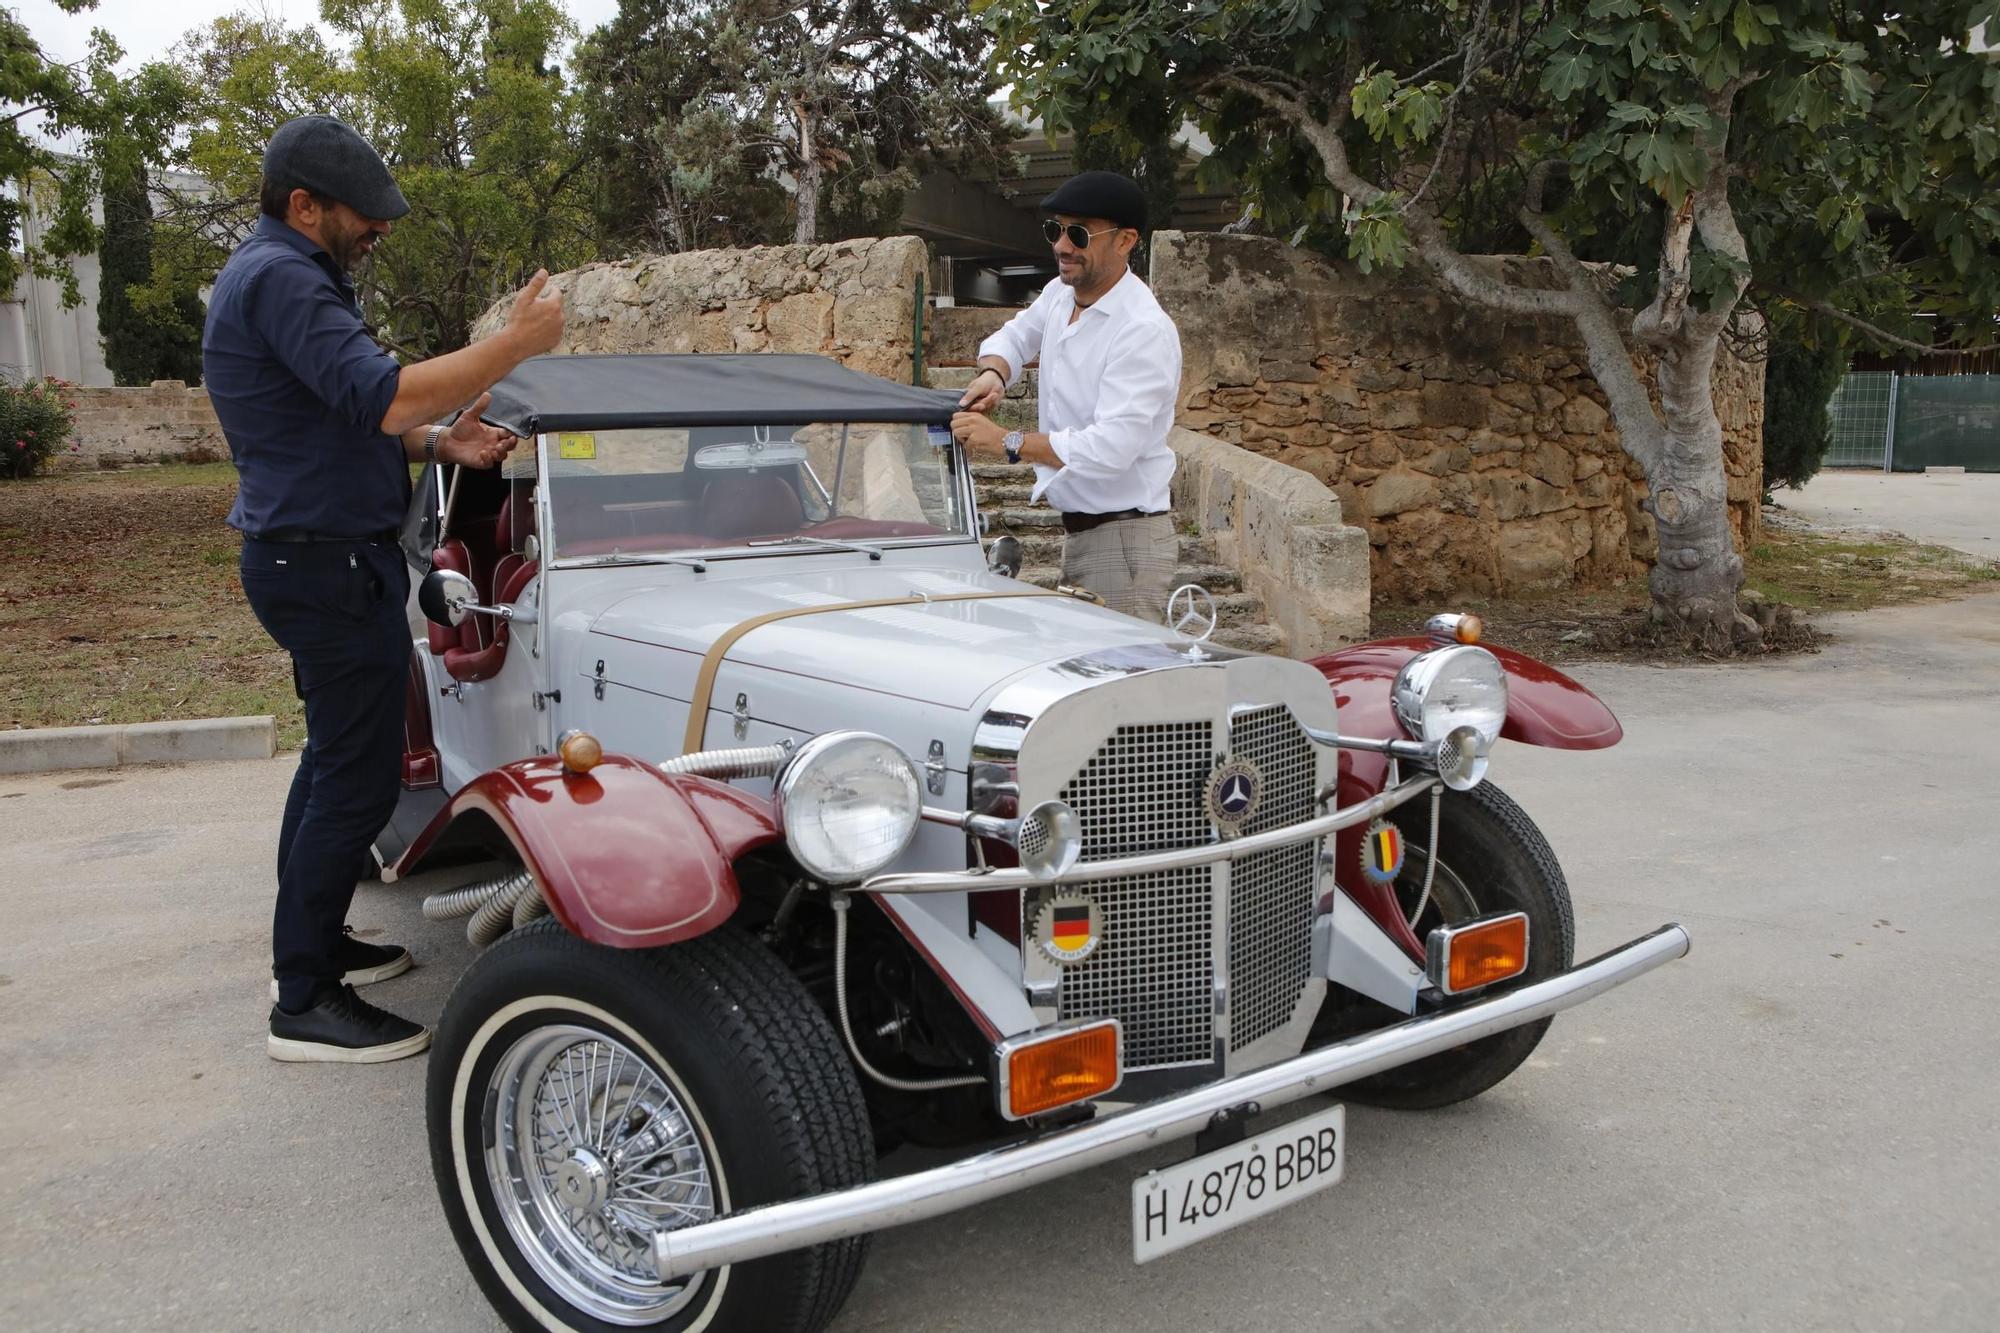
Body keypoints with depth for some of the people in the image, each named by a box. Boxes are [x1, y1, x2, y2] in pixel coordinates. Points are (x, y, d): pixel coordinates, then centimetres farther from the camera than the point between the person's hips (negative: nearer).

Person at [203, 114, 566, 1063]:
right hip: (327, 560, -11)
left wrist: (440, 443, -1)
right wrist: (515, 343, -24)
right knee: (358, 775, -7)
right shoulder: (280, 279, -18)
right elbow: (383, 395, -31)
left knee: (336, 753, 21)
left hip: (308, 552, 11)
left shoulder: (279, 272, 16)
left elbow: (351, 415, 17)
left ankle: (309, 941, 34)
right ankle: (305, 1004, 0)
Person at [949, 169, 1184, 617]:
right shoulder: (1059, 295, 7)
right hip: (1077, 530, 9)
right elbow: (1015, 336, 27)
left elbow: (1111, 447, -29)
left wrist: (1006, 442, -29)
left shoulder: (1145, 331, -21)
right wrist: (993, 372, 2)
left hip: (1126, 541, -9)